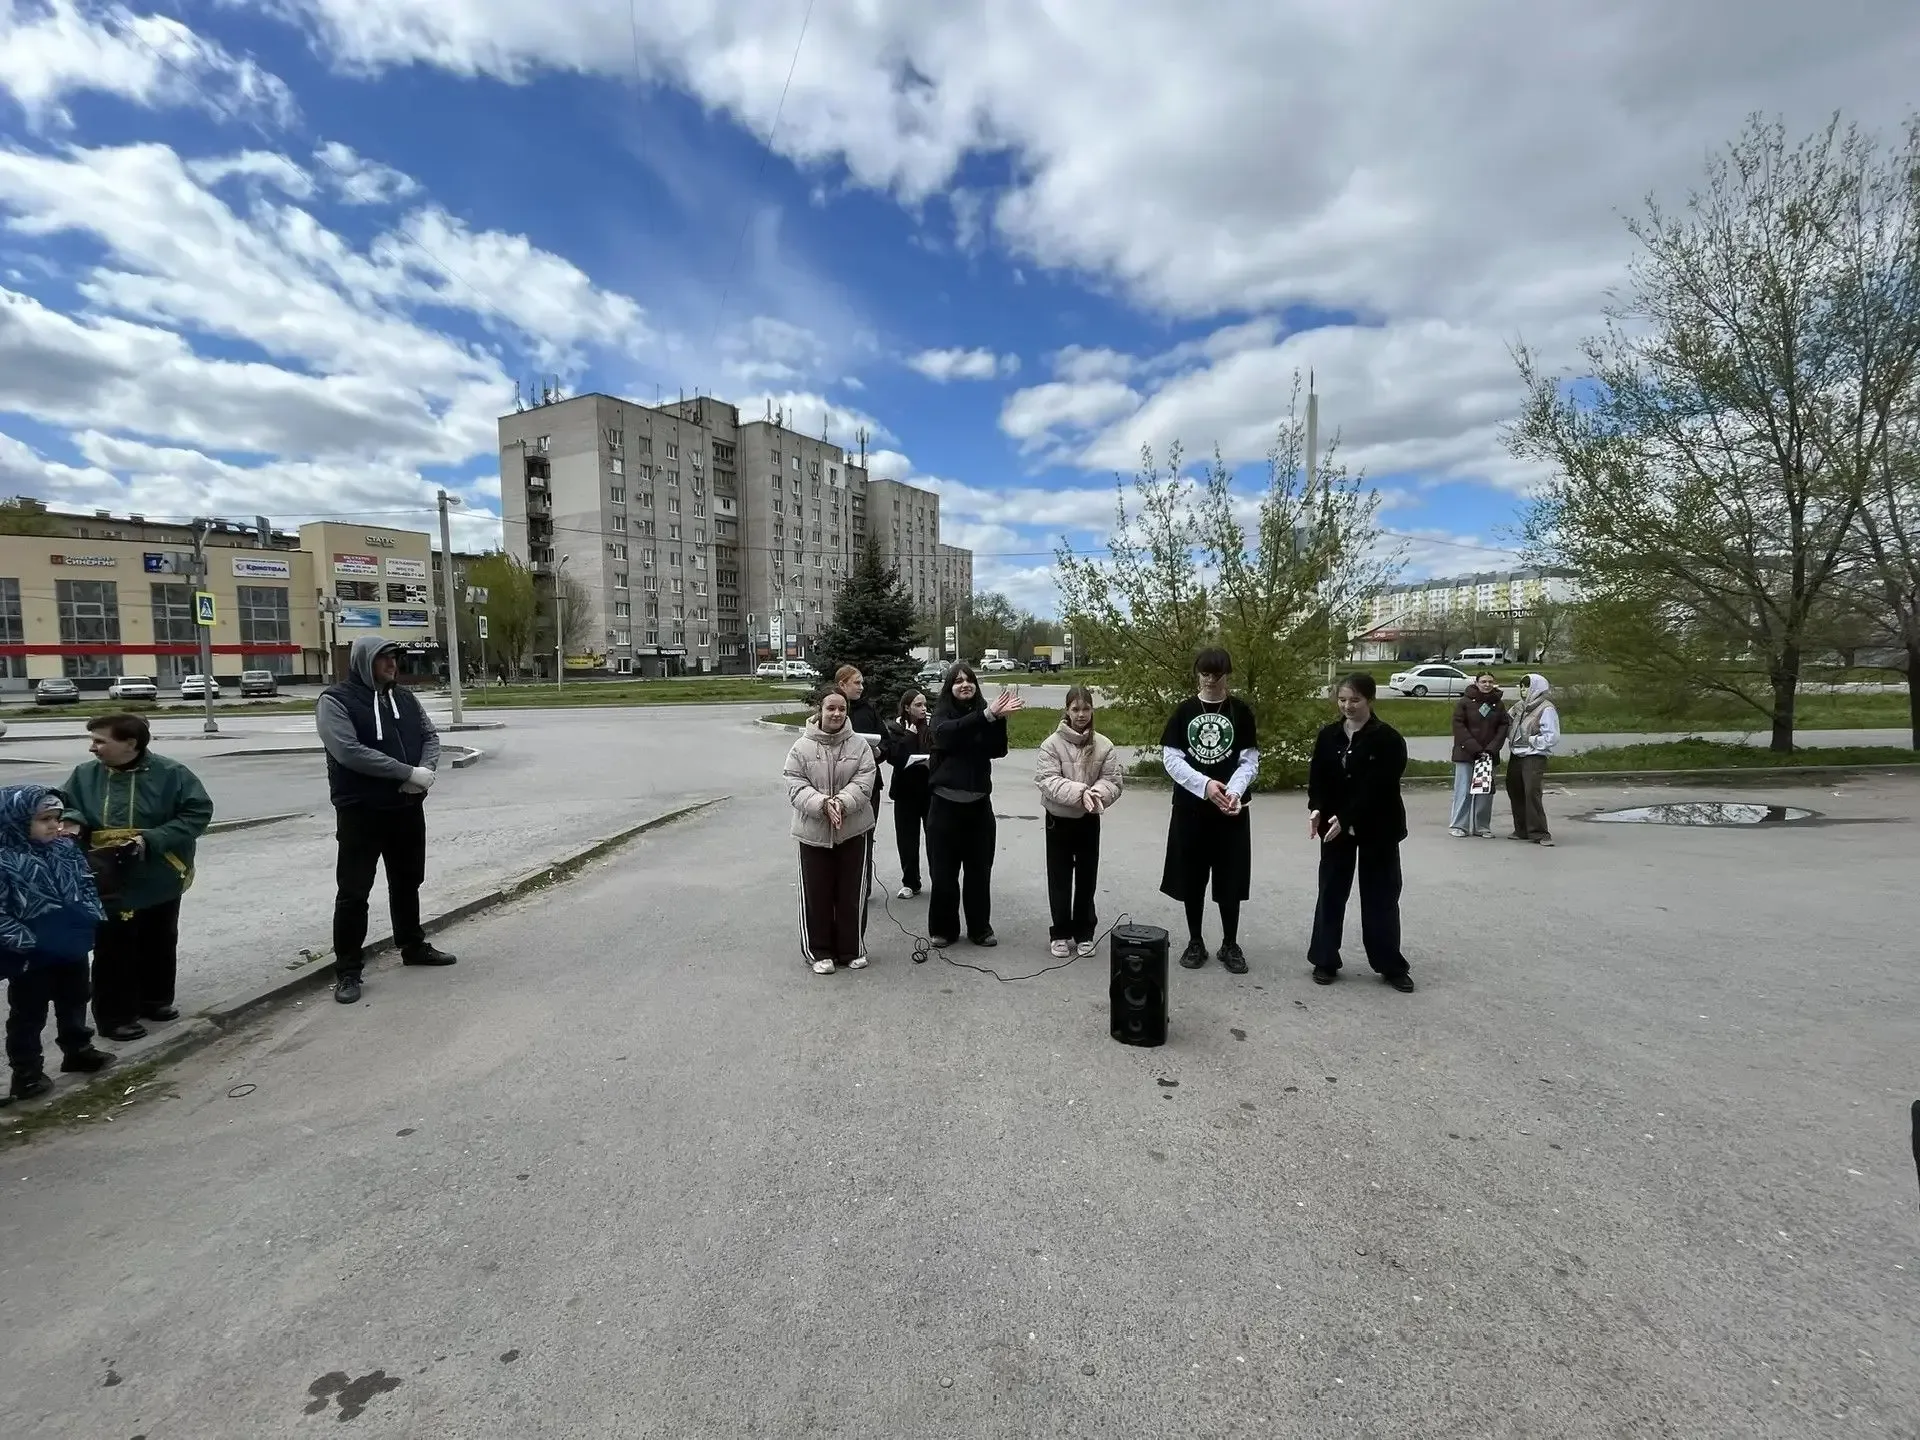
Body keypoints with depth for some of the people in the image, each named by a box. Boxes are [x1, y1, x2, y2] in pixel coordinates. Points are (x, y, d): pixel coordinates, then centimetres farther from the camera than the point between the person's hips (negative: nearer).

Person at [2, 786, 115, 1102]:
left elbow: (87, 883, 12)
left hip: (72, 945, 6)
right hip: (33, 955, -6)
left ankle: (78, 1052, 37)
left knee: (74, 1002, 21)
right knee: (28, 1014, 9)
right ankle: (26, 1073, 23)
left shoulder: (66, 848, 0)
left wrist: (92, 915, 1)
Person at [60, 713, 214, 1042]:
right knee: (113, 948, 3)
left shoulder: (170, 774, -12)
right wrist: (72, 820, -15)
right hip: (108, 884, 0)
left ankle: (155, 1000, 35)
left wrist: (151, 840, -22)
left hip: (158, 880, 0)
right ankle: (114, 1015, 16)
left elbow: (198, 812, -13)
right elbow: (64, 805, 10)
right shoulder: (86, 774, -3)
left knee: (159, 944, 16)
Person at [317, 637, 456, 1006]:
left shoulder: (405, 697, 8)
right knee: (353, 891, 1)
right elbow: (349, 751, -22)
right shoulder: (335, 701, -11)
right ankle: (348, 969, 12)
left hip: (408, 807, 6)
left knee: (407, 882, 18)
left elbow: (430, 736, 9)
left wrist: (426, 770, -13)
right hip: (360, 811, -6)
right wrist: (409, 772, -23)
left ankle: (413, 946, 34)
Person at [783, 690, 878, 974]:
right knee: (816, 894, 7)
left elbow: (864, 782, -9)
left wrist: (841, 802, -25)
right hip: (814, 832, -1)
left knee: (852, 894, 9)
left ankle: (852, 949, 26)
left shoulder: (859, 744, -1)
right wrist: (823, 804, -24)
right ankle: (819, 951, 23)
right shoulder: (802, 747, -3)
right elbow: (796, 787, -8)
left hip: (853, 831, 1)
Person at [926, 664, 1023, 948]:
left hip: (978, 804, 2)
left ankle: (980, 928, 23)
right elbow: (947, 732, -25)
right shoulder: (942, 713, -1)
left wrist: (1000, 718, -26)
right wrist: (989, 715, -35)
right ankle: (943, 929, 19)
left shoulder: (984, 712, 4)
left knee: (980, 871, 9)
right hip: (945, 804, -2)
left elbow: (998, 750, -8)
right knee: (943, 871, 4)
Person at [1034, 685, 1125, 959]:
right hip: (1059, 820, -2)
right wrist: (1080, 792, -32)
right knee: (1060, 879, 7)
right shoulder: (1052, 744, -12)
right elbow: (1047, 780, -19)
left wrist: (1098, 794, -29)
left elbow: (1114, 780, -8)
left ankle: (1084, 932, 26)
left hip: (1089, 821, 2)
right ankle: (1061, 933, 21)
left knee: (1087, 878, 12)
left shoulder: (1104, 746, -6)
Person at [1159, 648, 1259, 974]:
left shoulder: (1241, 711, 1)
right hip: (1190, 807, 1)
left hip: (1231, 809, 0)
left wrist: (1234, 791, -20)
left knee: (1231, 879, 5)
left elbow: (1250, 761, -2)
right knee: (1192, 878, 7)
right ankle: (1195, 942, 21)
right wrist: (1205, 784, -18)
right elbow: (1171, 758, -4)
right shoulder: (1184, 711, 2)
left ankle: (1230, 944, 21)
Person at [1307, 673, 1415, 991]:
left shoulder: (1388, 739, -12)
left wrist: (1345, 818, -27)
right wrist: (1316, 808, -19)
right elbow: (1317, 777, 0)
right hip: (1335, 826, 3)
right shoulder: (1328, 736, 2)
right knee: (1331, 893, 8)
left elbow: (1377, 787, -19)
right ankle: (1325, 961, 19)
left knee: (1381, 896, 7)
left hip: (1377, 829, -3)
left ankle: (1391, 966, 21)